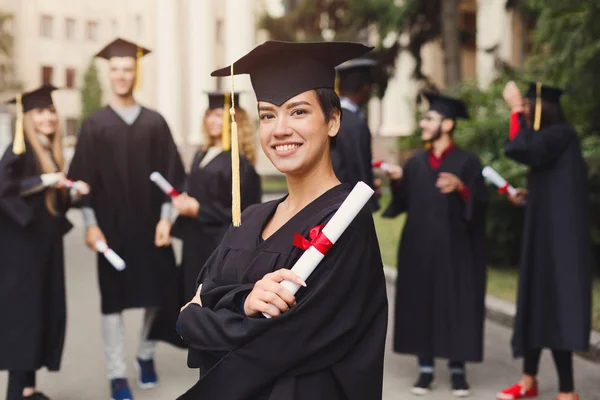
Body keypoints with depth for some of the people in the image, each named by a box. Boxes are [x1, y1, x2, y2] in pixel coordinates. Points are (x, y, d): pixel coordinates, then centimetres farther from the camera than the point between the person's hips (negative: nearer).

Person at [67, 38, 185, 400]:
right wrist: (91, 224, -9)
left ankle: (147, 355, 32)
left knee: (157, 295, 8)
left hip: (150, 224, 2)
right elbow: (83, 179, -1)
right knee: (114, 299, 2)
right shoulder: (94, 125, 1)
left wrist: (165, 218, -5)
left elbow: (171, 174, 3)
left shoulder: (155, 122, 4)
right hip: (111, 226, -1)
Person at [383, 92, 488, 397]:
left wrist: (460, 187, -26)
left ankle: (458, 370, 11)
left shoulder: (467, 161, -2)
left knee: (456, 305, 0)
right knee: (420, 304, 4)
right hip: (419, 246, 4)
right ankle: (425, 369, 13)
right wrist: (398, 181, -10)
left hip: (454, 247, -4)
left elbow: (480, 203, -10)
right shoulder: (415, 163, 10)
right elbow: (403, 203, 7)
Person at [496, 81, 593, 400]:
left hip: (559, 237, -10)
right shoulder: (550, 140, 15)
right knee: (537, 304, 15)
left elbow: (518, 149, -30)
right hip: (545, 235, 10)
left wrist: (515, 109, -19)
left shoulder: (560, 135, -14)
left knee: (553, 307, -8)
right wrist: (526, 196, 9)